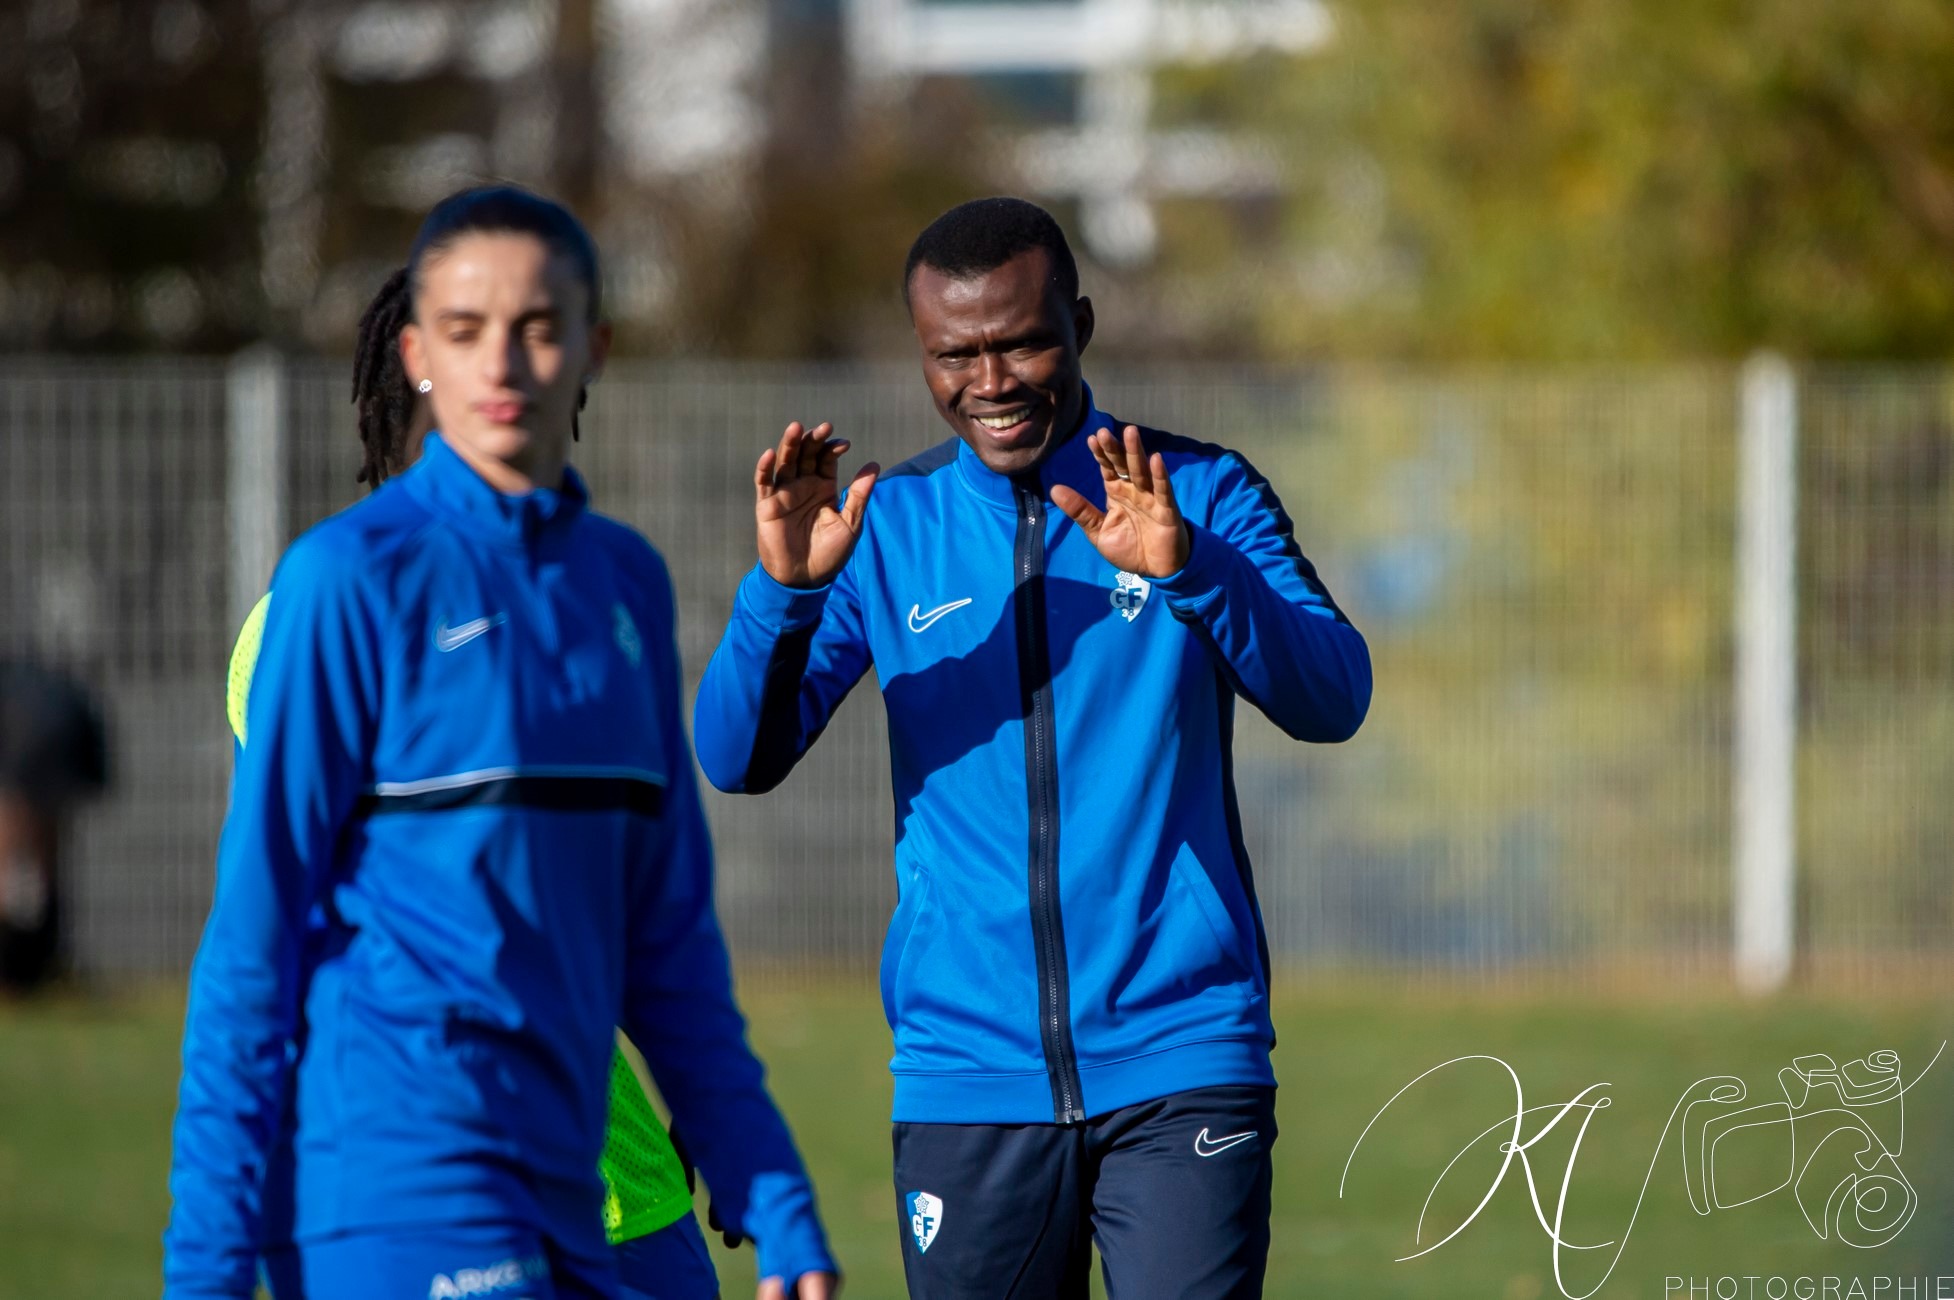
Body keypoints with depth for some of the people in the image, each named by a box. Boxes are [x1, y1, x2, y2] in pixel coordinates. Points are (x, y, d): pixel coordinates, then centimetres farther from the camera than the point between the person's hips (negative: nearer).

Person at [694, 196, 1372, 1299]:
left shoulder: (1204, 496, 3)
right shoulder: (884, 529, 8)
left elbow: (1332, 701, -11)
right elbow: (737, 760, -1)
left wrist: (1187, 570, -28)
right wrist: (784, 589, -19)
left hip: (1180, 1063, -2)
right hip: (966, 1072, 2)